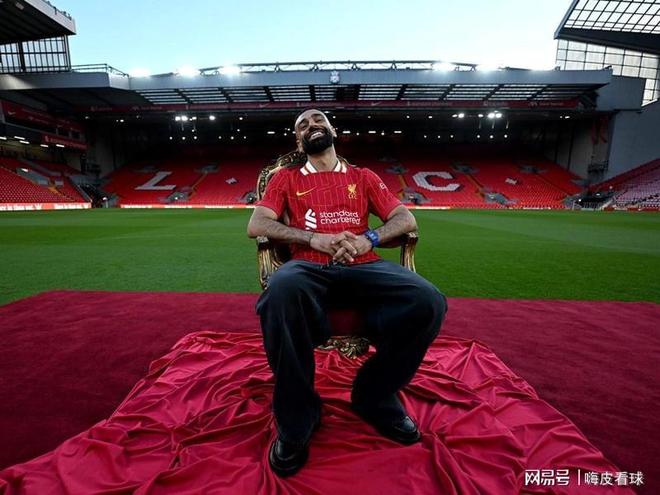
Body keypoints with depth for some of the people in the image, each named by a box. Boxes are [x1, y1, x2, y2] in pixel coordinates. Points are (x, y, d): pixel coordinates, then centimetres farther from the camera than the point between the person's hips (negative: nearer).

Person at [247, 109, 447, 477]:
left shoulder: (363, 177, 22)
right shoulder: (286, 178, 18)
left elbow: (406, 219, 12)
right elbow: (256, 226, 3)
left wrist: (368, 238, -10)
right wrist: (313, 238, -12)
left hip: (363, 265, 2)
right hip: (309, 266, -1)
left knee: (428, 301, -26)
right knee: (281, 290, -38)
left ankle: (376, 396, 1)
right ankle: (298, 417, -13)